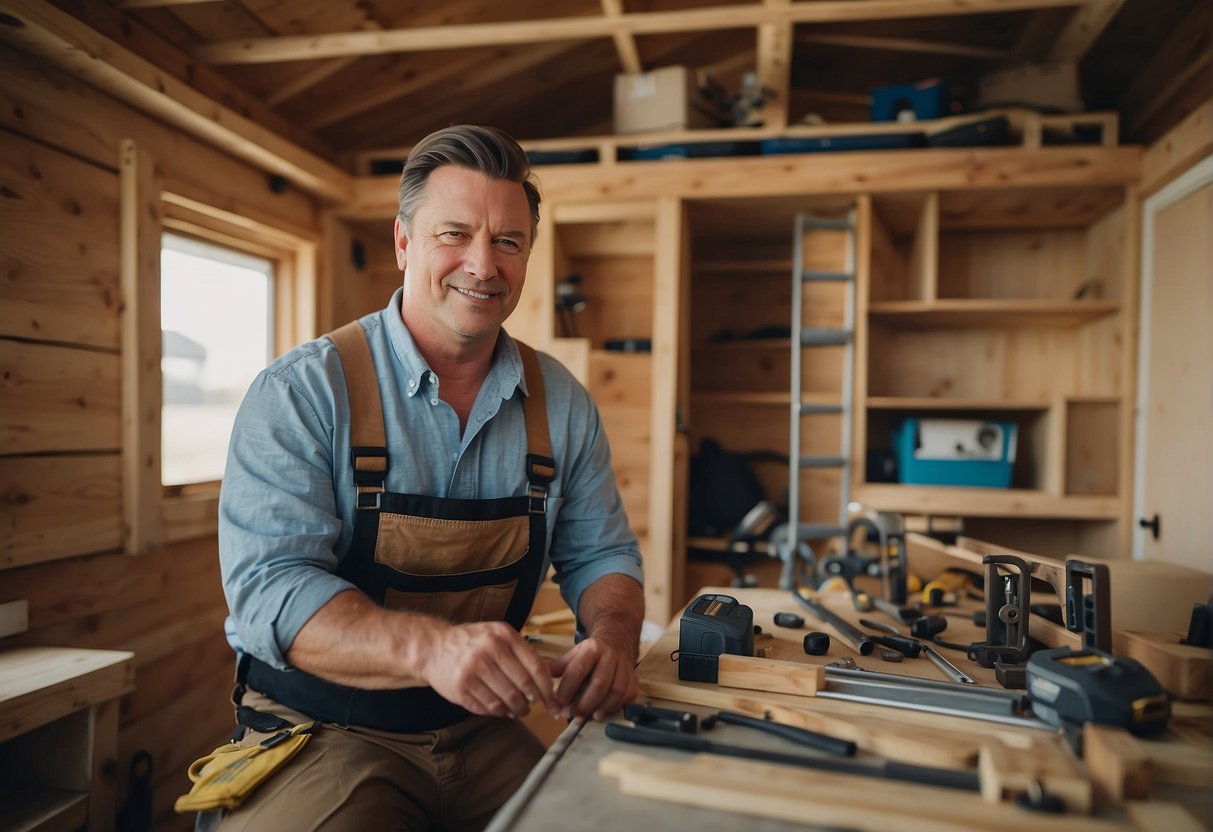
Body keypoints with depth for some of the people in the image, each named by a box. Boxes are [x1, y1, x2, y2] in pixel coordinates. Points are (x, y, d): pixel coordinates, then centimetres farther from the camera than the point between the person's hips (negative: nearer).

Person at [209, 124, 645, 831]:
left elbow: (599, 554, 6)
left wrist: (613, 635, -16)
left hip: (482, 732, 4)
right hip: (323, 735, -3)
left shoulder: (563, 405, 0)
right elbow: (268, 585, -19)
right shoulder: (304, 391, -12)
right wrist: (430, 646, -36)